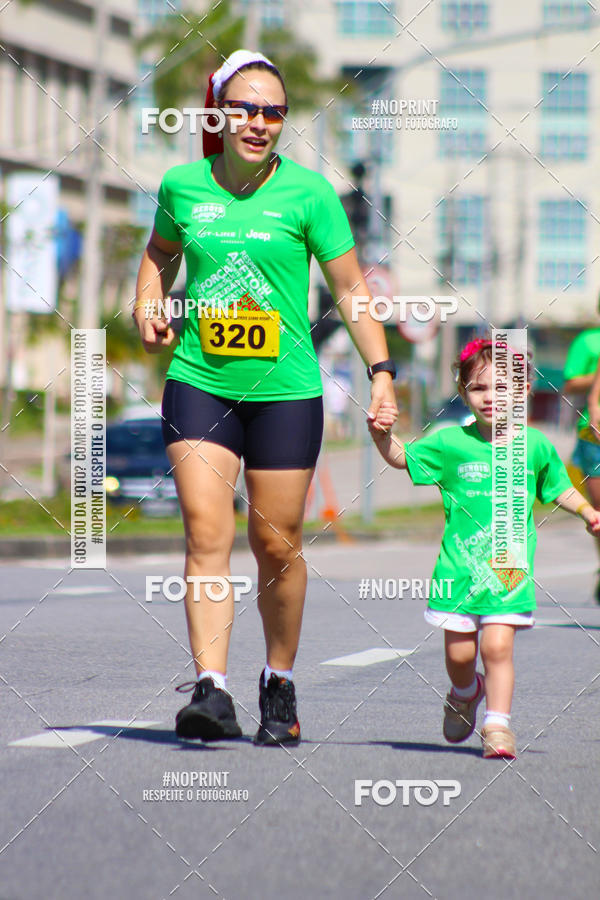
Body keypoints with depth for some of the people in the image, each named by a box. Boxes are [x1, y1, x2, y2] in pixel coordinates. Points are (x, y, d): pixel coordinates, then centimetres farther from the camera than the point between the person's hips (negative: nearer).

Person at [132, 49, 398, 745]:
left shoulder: (308, 193, -3)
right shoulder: (182, 186, 3)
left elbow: (350, 286, 3)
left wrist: (381, 370, -3)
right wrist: (147, 308, 6)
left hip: (286, 390, -1)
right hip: (198, 382, 1)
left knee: (277, 544, 4)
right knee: (206, 532, -13)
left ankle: (279, 685, 24)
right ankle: (211, 689, -18)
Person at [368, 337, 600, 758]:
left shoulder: (535, 446, 4)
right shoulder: (451, 443, 0)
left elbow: (560, 488, 18)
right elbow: (401, 457, 7)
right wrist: (382, 434, -12)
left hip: (510, 569, -1)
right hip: (460, 566, 1)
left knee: (497, 645, -13)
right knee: (459, 652, 6)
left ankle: (498, 724, -6)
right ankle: (465, 693, 38)